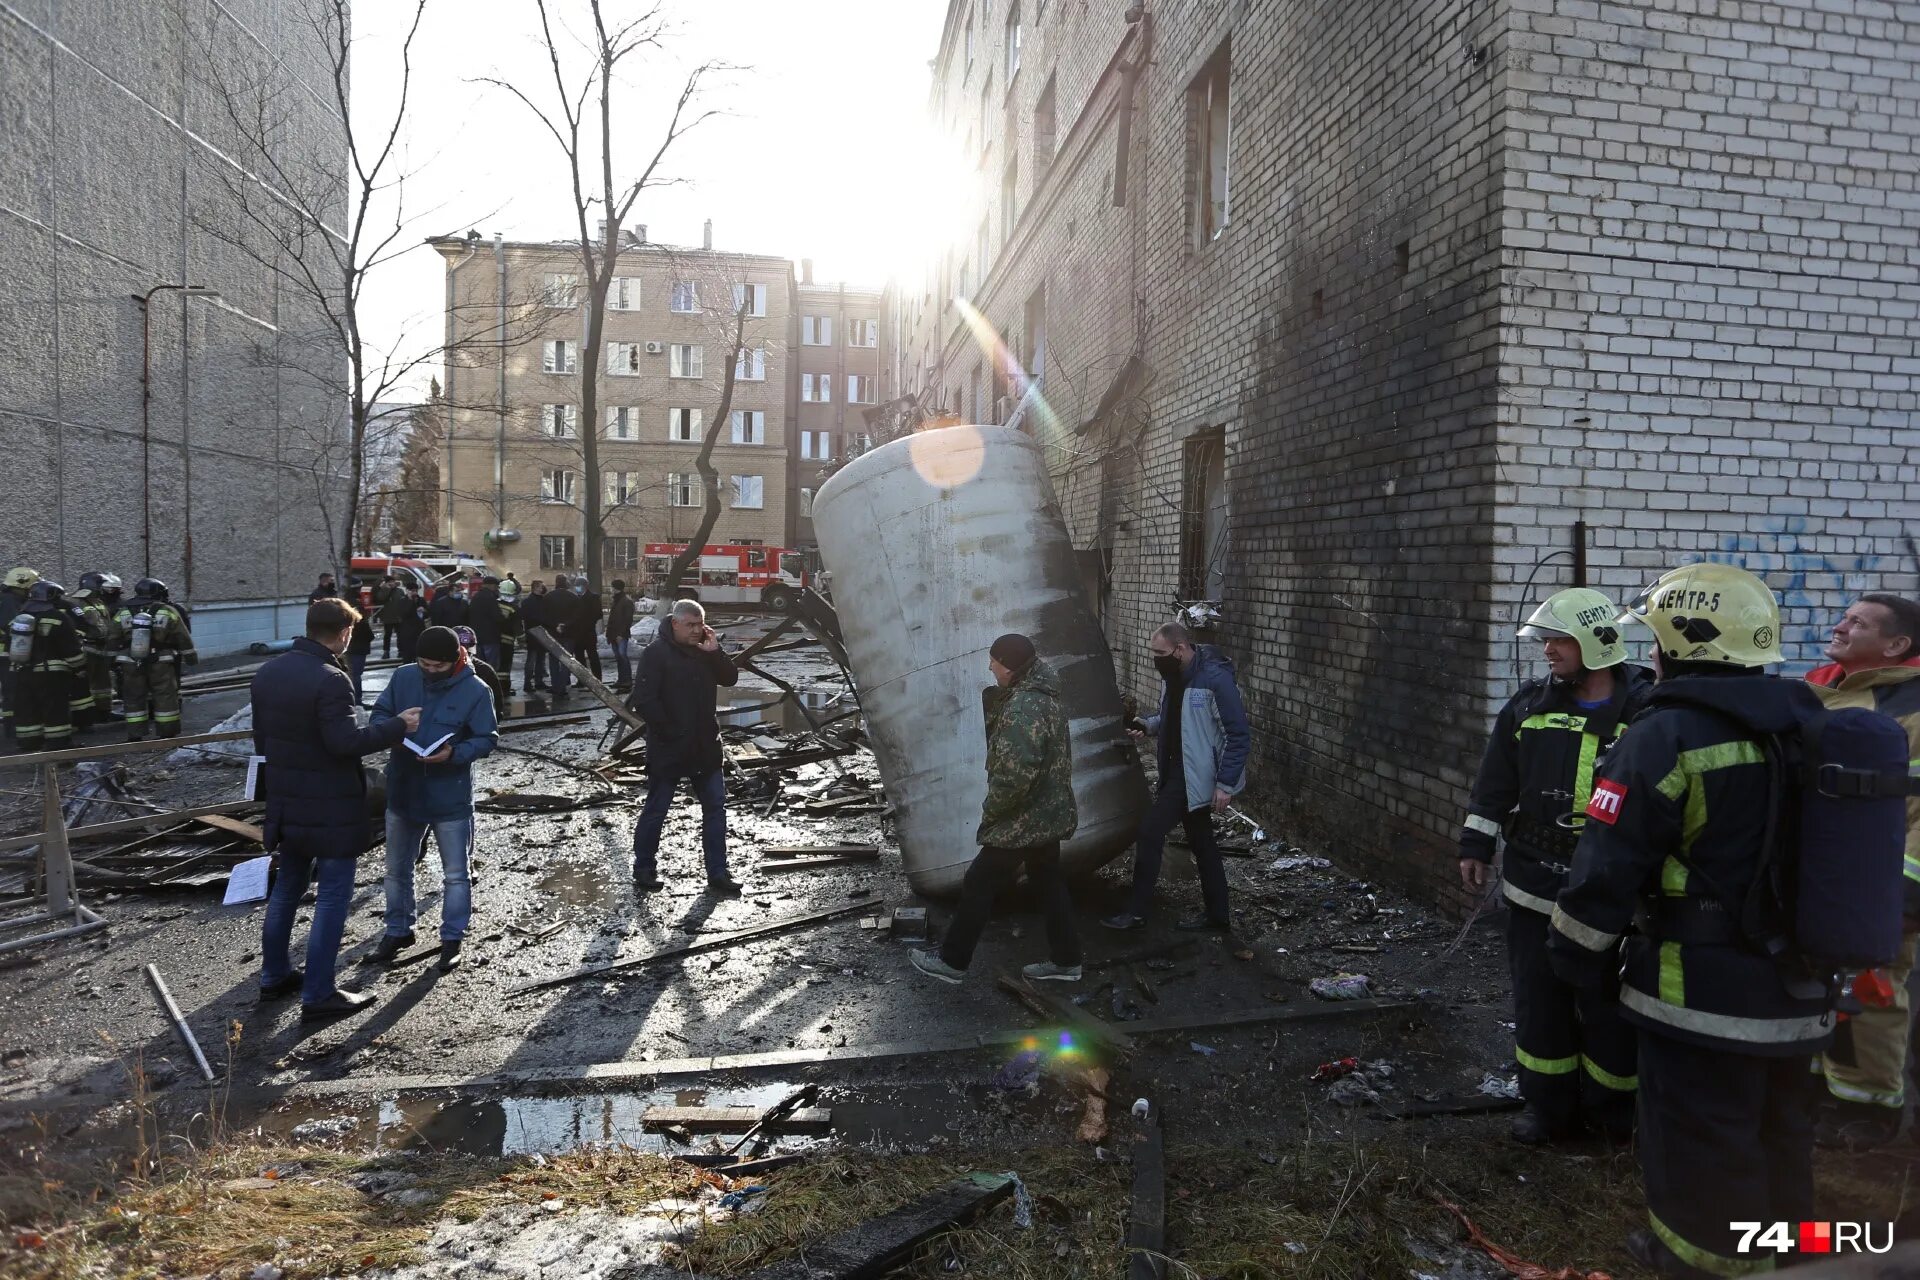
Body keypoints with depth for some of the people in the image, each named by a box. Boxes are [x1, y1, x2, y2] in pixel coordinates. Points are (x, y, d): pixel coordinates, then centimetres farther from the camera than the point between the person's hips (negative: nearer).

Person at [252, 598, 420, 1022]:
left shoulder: (268, 672, 6)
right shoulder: (330, 680, -22)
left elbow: (261, 736, 14)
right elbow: (346, 741, -26)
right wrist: (398, 726, -16)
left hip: (284, 800, 9)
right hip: (330, 807, -9)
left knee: (286, 886, 21)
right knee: (332, 896, 0)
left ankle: (274, 975, 33)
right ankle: (318, 995, 4)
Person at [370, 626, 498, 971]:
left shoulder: (475, 690, -14)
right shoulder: (403, 677, -4)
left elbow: (487, 738, -10)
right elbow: (379, 713, 6)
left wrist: (455, 753, -28)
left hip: (451, 797, -4)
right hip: (403, 791, 4)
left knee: (456, 873, 7)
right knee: (396, 868, 18)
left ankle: (452, 939, 23)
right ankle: (398, 930, 37)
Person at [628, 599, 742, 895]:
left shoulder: (705, 649, 7)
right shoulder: (656, 652, -13)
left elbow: (730, 679, 2)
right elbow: (643, 700, -18)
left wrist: (714, 652, -12)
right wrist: (669, 732, -16)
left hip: (705, 747, 6)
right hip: (668, 749, -6)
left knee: (716, 807, 7)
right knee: (655, 810, 6)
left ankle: (717, 873, 15)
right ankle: (644, 870, 21)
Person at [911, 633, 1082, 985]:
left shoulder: (1023, 707, -26)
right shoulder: (1045, 695, 7)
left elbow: (1015, 774, -31)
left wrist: (991, 810, -17)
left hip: (1022, 821, -10)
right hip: (1049, 814, 10)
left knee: (978, 885, 3)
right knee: (1049, 884, 19)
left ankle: (951, 961, 16)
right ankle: (1065, 960, 28)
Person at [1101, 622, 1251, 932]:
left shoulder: (1215, 678, -22)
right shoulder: (1176, 677, 4)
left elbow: (1239, 736, -19)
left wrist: (1225, 784, -20)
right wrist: (1148, 726, 1)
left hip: (1195, 776, -9)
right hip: (1180, 772, 9)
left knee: (1151, 831, -8)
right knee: (1201, 843, 17)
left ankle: (1137, 912, 4)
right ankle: (1216, 914, 30)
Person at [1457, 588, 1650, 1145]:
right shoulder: (1530, 705, 3)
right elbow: (1495, 786, 9)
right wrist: (1476, 847, 9)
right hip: (1535, 889, 4)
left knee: (1610, 1008, 10)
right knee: (1539, 1004, 13)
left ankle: (1615, 1112, 31)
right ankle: (1549, 1108, 29)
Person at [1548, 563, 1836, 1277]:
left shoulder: (1668, 736, -20)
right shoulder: (1808, 728, 5)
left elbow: (1609, 863, -19)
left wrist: (1577, 957, -6)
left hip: (1704, 987, -8)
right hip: (1797, 981, 8)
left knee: (1700, 1128, 9)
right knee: (1780, 1123, 24)